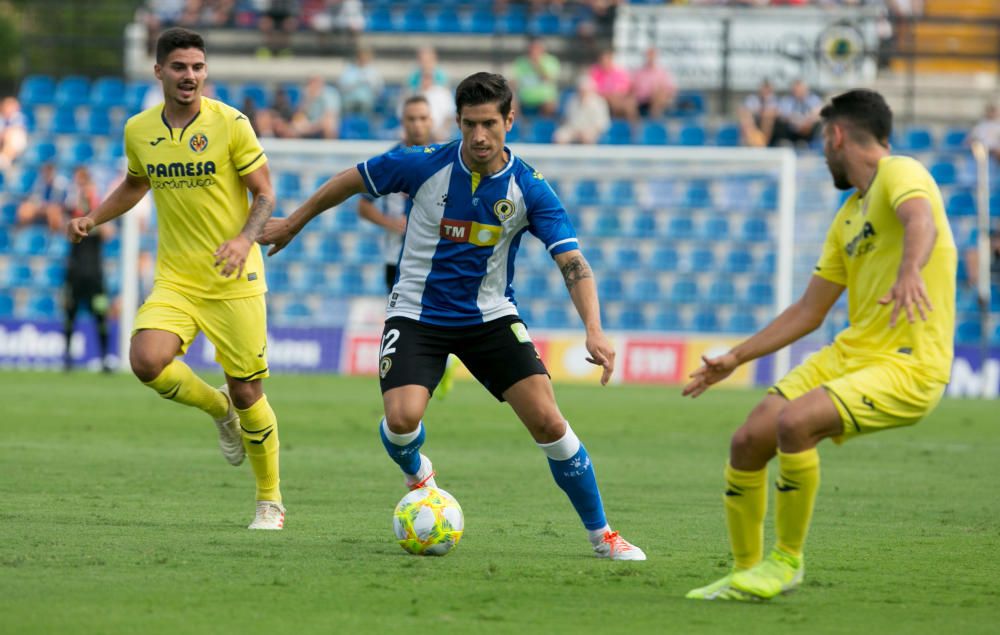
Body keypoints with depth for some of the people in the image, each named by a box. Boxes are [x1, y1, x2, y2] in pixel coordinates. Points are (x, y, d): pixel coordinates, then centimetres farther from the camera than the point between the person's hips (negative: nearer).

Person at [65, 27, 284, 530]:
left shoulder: (230, 124, -8)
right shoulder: (139, 130, 4)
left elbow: (265, 195, -5)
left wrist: (245, 239, -23)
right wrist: (93, 218, 9)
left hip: (234, 280, -3)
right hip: (175, 278, 3)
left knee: (247, 395, -1)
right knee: (147, 361, -23)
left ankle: (270, 502, 19)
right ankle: (218, 410, 10)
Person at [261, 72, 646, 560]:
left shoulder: (529, 190, -13)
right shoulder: (424, 166, -15)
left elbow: (573, 263, -19)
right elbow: (352, 181, 2)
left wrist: (594, 331, -35)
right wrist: (293, 224, 12)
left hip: (490, 317, 1)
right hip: (417, 315, -1)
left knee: (548, 422, -12)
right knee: (402, 419, -24)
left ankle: (601, 534, 5)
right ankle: (417, 475, 15)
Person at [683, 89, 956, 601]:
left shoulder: (899, 173, -8)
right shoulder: (849, 216, 20)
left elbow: (920, 218, -32)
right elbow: (808, 312, 26)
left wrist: (910, 271, -53)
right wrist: (735, 358, 25)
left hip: (908, 368, -9)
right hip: (850, 353, 9)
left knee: (793, 422, -29)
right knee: (747, 442, -3)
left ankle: (787, 560, -10)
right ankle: (745, 574, 15)